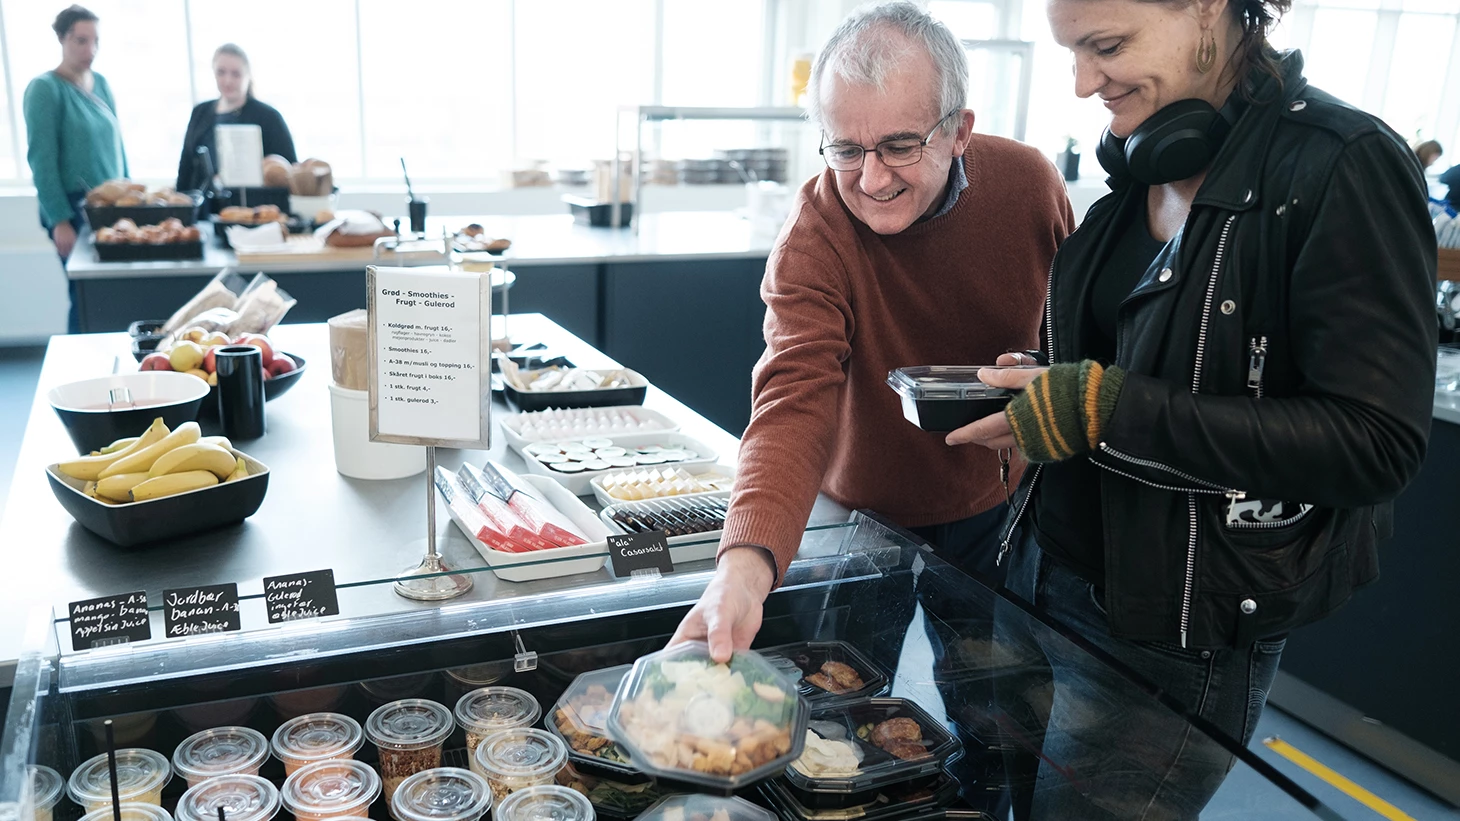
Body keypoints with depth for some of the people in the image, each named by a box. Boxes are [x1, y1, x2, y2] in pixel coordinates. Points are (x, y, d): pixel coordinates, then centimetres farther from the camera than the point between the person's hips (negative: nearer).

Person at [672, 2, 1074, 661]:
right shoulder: (814, 235, -26)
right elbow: (796, 399, -39)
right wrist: (745, 564, -55)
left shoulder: (1029, 183, -16)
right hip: (864, 515, -2)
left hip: (995, 509, 3)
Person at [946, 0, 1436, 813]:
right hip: (1045, 577, 7)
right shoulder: (1145, 164, 5)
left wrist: (1105, 409, -25)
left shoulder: (1345, 167, -16)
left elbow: (1378, 442, -20)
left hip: (1178, 641, -7)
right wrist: (1037, 384, -2)